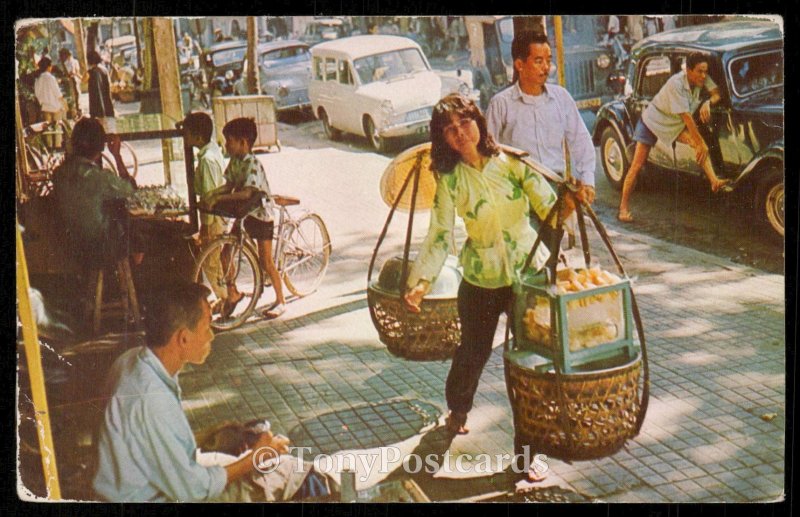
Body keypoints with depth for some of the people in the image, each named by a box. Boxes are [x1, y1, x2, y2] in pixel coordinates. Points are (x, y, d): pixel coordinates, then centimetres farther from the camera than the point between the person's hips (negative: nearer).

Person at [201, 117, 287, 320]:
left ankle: (280, 301, 15)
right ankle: (233, 293, 20)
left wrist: (218, 198, -37)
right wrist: (212, 194, -14)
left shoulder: (253, 164, -25)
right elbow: (229, 186, 4)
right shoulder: (234, 161, 1)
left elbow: (246, 193, -35)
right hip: (243, 214, 8)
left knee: (265, 261, 0)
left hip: (260, 214, -8)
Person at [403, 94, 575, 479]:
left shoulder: (513, 162, -8)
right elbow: (439, 235, -12)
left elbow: (548, 208, -9)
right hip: (481, 279, 0)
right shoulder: (449, 179, -8)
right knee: (473, 351, 15)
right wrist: (420, 281, -23)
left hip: (530, 270, 0)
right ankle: (457, 409, 47)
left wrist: (565, 206, -31)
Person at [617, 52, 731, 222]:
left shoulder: (702, 79, -15)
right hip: (652, 120, -5)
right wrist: (701, 143, -30)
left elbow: (717, 93, -9)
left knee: (699, 142, -24)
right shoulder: (676, 84, -33)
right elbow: (686, 116, -32)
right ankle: (624, 207, 0)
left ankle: (714, 181, -30)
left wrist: (708, 103, -32)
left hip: (675, 125, 5)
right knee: (637, 165, -7)